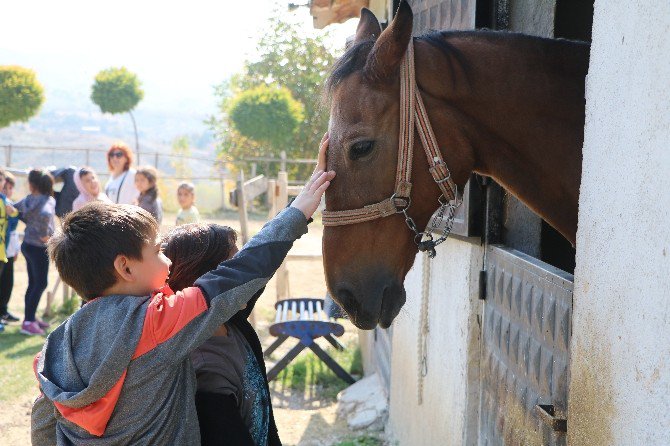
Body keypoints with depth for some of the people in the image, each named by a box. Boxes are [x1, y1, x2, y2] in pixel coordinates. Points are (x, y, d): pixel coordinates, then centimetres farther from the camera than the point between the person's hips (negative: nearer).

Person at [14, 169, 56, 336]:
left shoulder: (28, 200, 4)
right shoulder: (48, 200, -17)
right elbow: (45, 214, -37)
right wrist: (44, 234, -23)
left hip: (28, 245, 7)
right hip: (38, 247, -7)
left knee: (33, 283, 16)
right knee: (40, 284, -2)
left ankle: (30, 317, 23)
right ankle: (28, 322, -4)